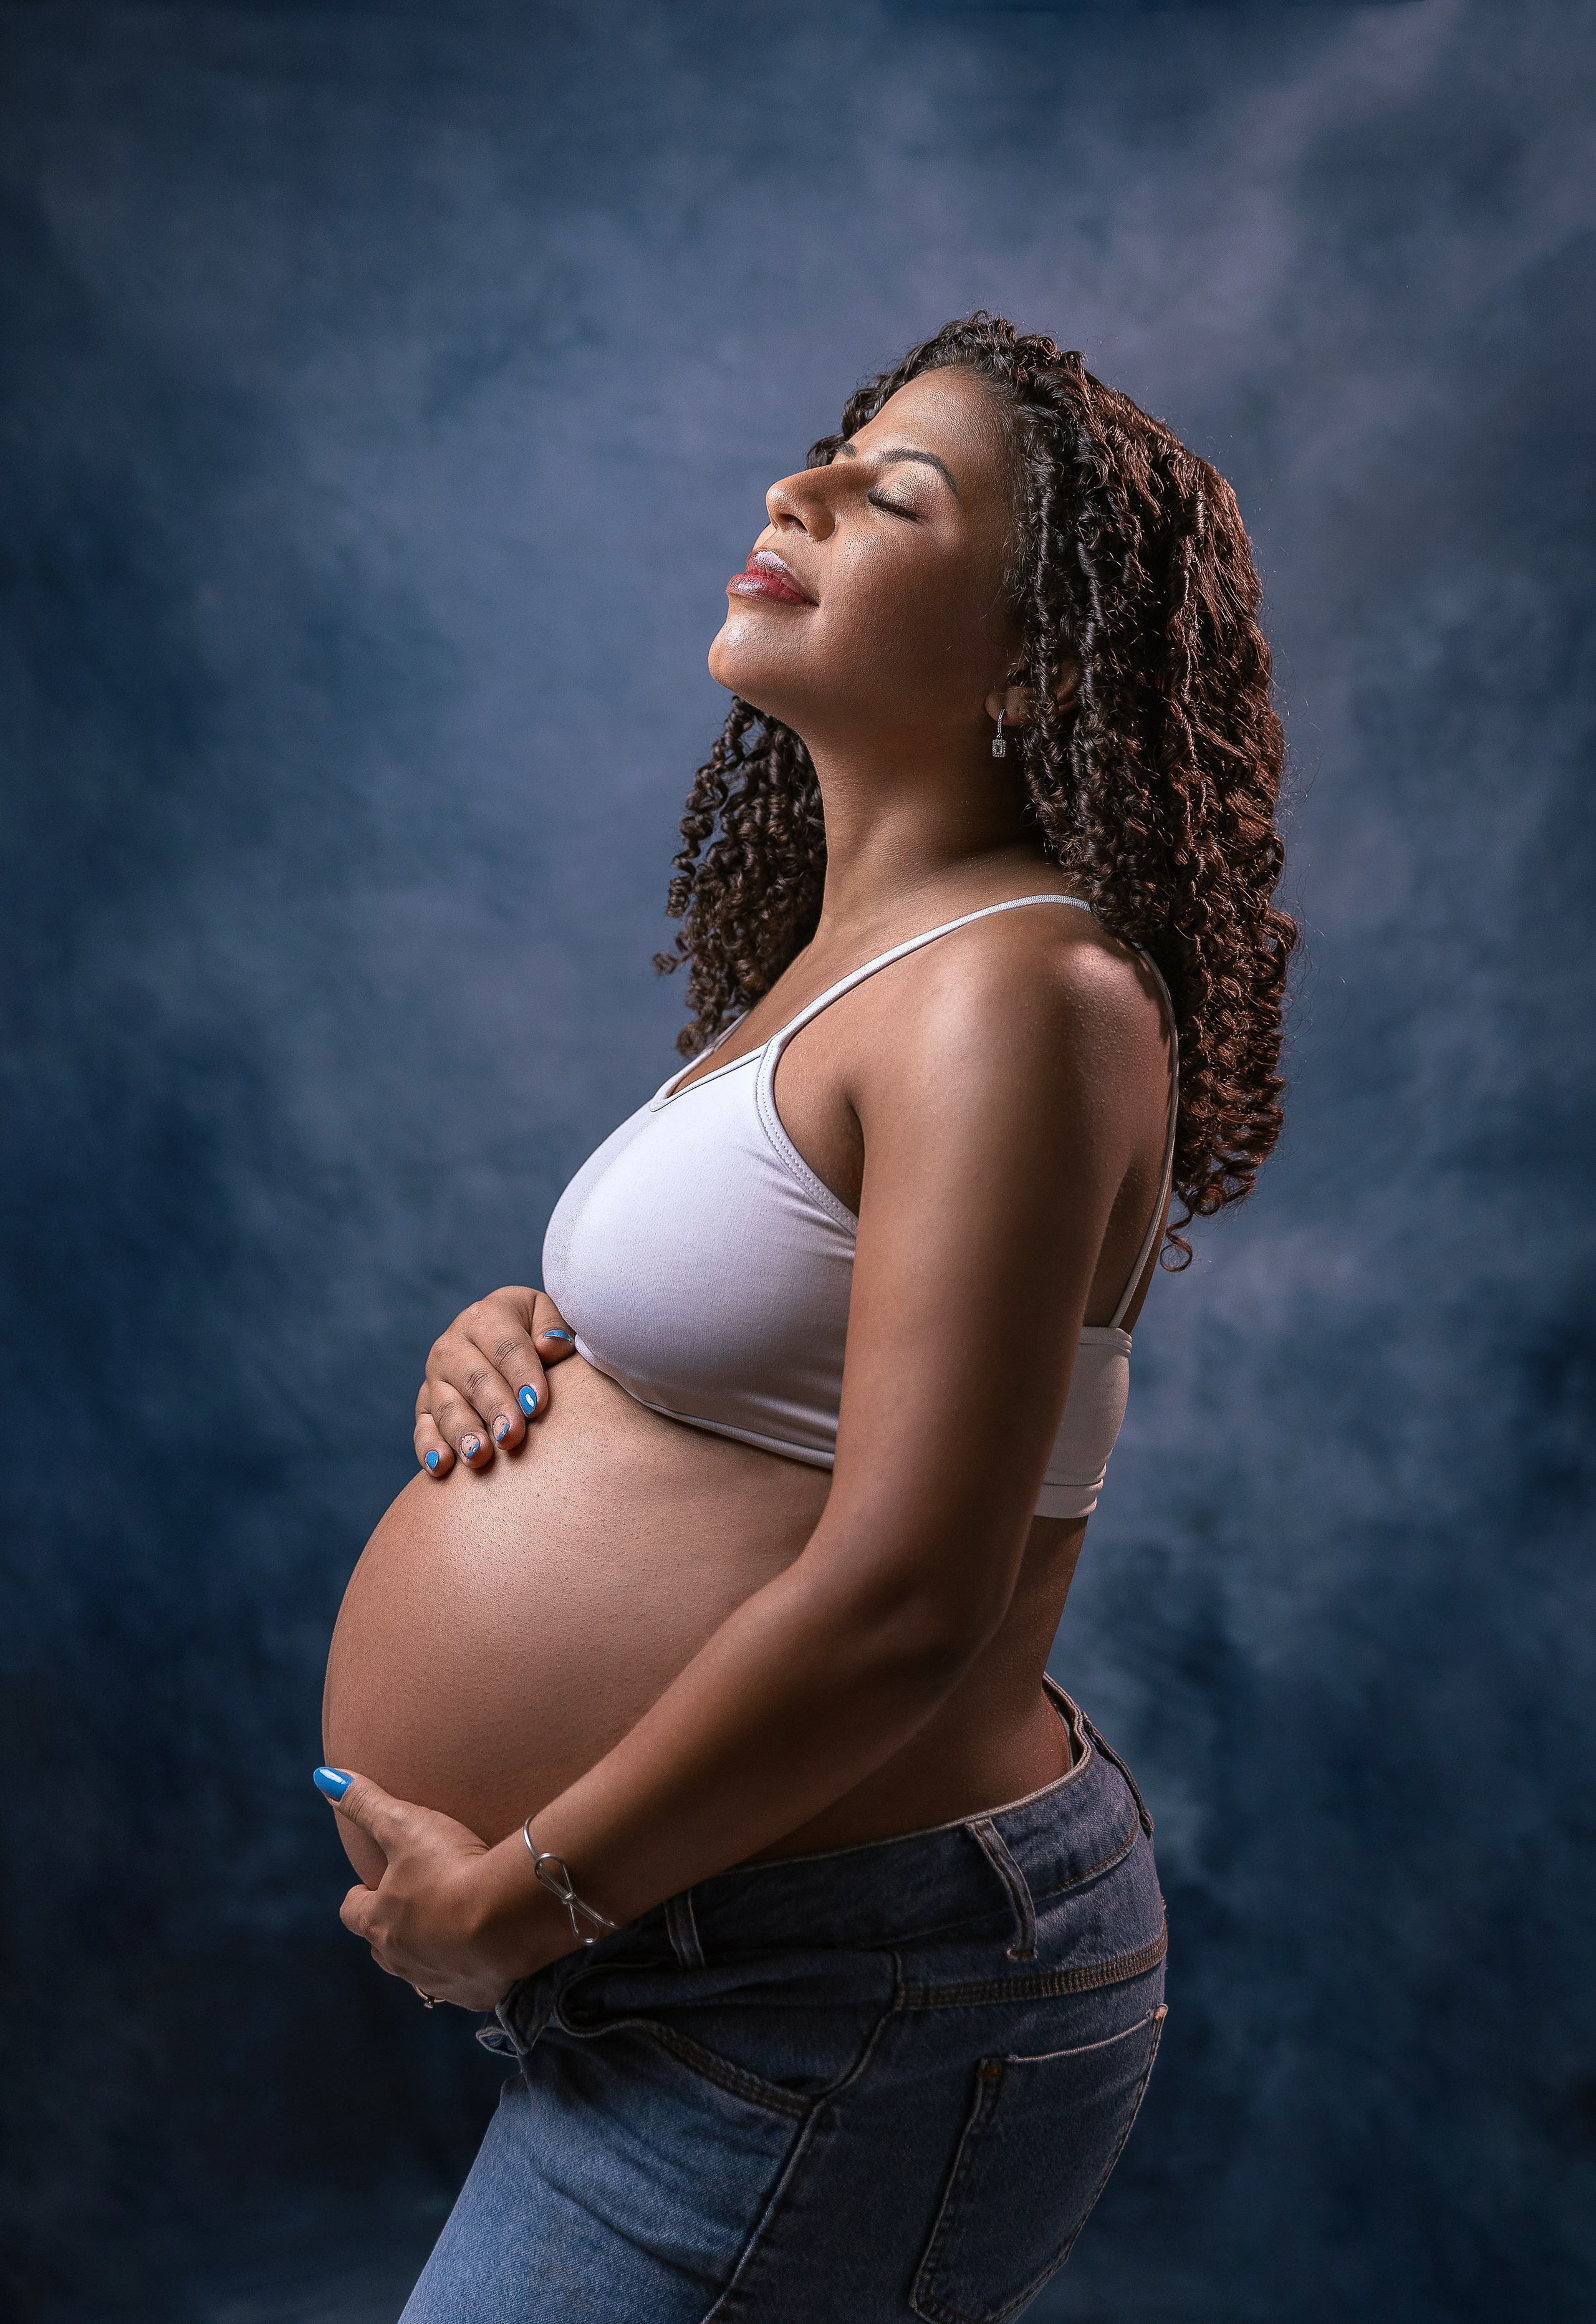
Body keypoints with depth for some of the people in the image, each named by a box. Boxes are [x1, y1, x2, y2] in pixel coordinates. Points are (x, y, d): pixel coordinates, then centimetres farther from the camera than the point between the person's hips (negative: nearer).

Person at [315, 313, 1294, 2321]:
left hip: (832, 2015, -9)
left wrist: (513, 1892, -16)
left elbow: (904, 1601, -26)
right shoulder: (841, 967, 9)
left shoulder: (1012, 991, -21)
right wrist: (516, 1342, -1)